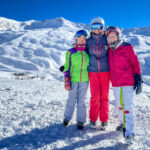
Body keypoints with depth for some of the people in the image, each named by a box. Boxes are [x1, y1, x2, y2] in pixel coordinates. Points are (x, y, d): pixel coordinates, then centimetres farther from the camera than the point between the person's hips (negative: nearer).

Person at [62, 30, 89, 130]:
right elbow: (67, 67, 2)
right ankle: (67, 118, 29)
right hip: (73, 80, -1)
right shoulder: (70, 52, 0)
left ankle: (81, 121, 19)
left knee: (81, 101, 6)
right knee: (71, 100, 6)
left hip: (84, 80, 1)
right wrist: (67, 81, -4)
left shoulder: (88, 52, 6)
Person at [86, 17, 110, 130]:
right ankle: (93, 119, 16)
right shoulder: (88, 41, 7)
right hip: (93, 72, 0)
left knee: (104, 97, 4)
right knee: (95, 96, 0)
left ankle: (104, 120, 17)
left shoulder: (107, 40, 4)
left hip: (105, 71, 0)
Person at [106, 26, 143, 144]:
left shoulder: (127, 47, -6)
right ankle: (123, 123, 35)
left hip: (128, 83, -5)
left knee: (127, 107, -7)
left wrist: (139, 80, -10)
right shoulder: (109, 50, 8)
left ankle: (129, 133, 0)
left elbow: (135, 63, -6)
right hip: (115, 84, 6)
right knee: (119, 105, 16)